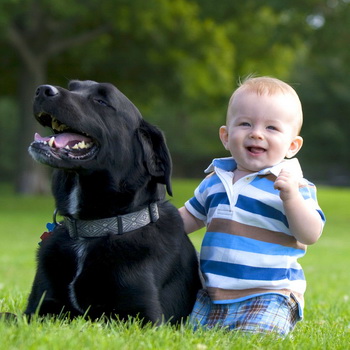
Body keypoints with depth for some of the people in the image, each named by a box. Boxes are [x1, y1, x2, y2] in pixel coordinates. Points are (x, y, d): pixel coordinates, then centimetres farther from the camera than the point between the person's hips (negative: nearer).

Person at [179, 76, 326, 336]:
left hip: (269, 296, -5)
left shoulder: (293, 185, -6)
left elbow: (310, 235, -15)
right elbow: (191, 217, 27)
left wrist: (291, 197, -28)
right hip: (212, 295, 6)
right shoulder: (215, 180, 11)